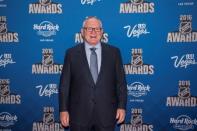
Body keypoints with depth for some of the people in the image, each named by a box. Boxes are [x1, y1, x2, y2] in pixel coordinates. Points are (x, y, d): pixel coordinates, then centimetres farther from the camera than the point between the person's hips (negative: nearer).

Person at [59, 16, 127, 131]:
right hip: (79, 114, 0)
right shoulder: (72, 53, 2)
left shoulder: (113, 52, 4)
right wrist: (63, 109, -3)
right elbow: (65, 84, 1)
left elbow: (121, 81, 4)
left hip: (106, 114, 1)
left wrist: (122, 106, -2)